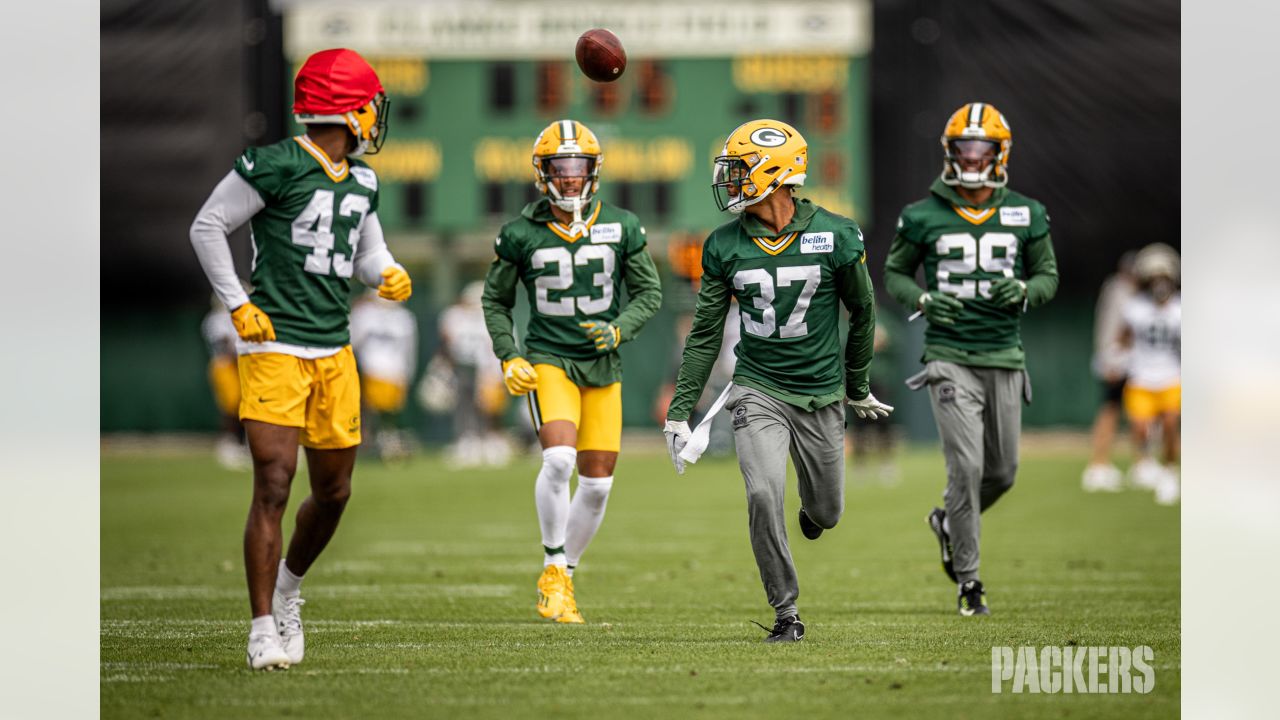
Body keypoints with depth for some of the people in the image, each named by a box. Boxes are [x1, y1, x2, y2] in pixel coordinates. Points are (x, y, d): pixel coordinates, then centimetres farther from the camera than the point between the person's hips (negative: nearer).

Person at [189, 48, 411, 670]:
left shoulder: (361, 182, 12)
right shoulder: (275, 165, -11)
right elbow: (207, 228, -5)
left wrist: (390, 275, 1)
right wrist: (238, 305, -7)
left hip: (334, 351, 7)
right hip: (275, 346, -7)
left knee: (333, 491, 12)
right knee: (274, 485, -12)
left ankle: (287, 587, 37)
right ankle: (264, 629, -7)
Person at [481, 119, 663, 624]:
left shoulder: (620, 228, 0)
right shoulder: (522, 235, -4)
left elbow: (649, 293, 6)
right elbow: (496, 300, 8)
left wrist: (619, 330, -13)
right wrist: (509, 358, -4)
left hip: (602, 365, 3)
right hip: (548, 361, -3)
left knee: (597, 483, 3)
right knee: (559, 459, -25)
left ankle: (562, 580, 21)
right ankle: (554, 568, -8)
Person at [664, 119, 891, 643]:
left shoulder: (834, 236, -10)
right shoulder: (725, 246, -4)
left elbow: (862, 312, 6)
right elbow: (705, 335, 3)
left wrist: (857, 386, 16)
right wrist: (679, 412, 0)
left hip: (820, 393, 0)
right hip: (758, 389, 0)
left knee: (825, 512, 9)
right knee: (764, 495, -20)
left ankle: (813, 508, 49)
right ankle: (786, 614, -5)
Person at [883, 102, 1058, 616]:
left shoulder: (1025, 216, 3)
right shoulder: (924, 217, -2)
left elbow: (1048, 276, 11)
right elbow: (894, 273, 9)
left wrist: (1024, 292, -11)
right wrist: (921, 300, -11)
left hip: (1004, 359, 3)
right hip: (950, 357, -3)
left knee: (1002, 471, 10)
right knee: (967, 466, -10)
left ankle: (949, 524, 40)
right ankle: (967, 580, 0)